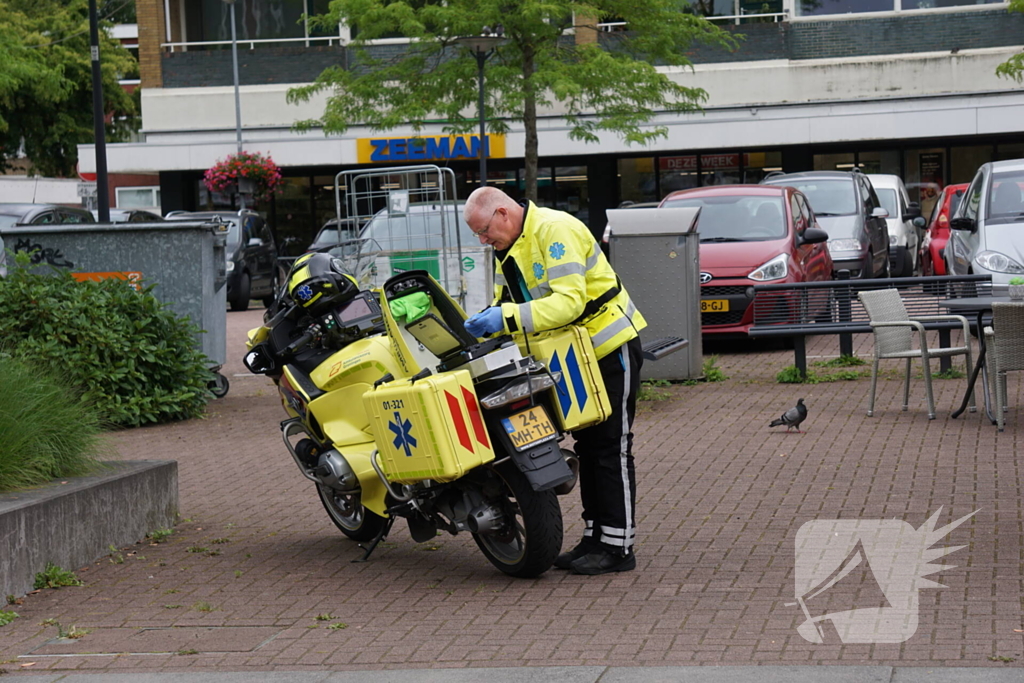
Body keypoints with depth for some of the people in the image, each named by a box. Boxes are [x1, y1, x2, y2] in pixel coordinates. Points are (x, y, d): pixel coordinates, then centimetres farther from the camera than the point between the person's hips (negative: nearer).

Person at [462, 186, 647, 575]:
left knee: (610, 448, -7)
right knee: (587, 446, 13)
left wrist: (507, 318, -35)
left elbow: (568, 301, -32)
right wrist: (486, 323, -11)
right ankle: (595, 537, 19)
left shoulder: (555, 230, -23)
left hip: (610, 347, -10)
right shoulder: (509, 249, 8)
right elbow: (507, 303, 9)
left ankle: (618, 547, -4)